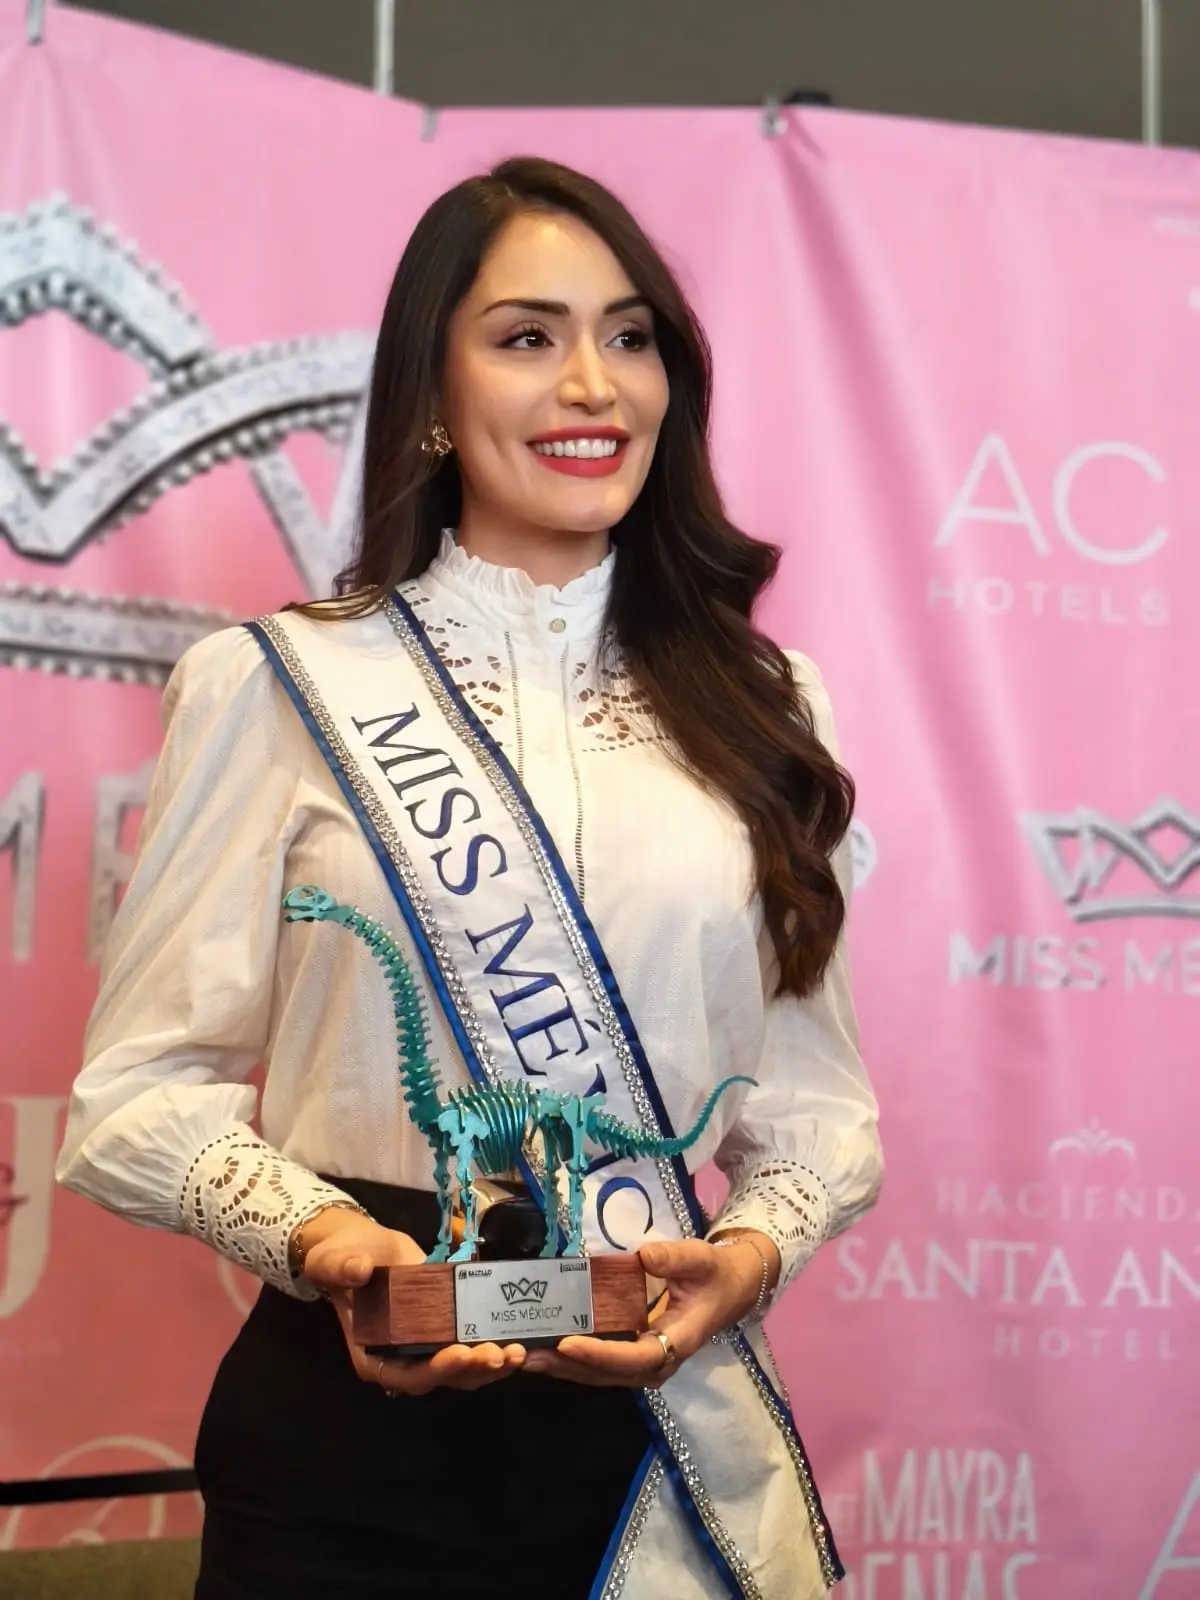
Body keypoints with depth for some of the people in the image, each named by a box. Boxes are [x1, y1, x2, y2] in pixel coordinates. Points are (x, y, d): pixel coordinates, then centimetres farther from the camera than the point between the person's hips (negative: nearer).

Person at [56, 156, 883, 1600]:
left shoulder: (759, 708, 7)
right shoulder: (277, 685, -2)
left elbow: (815, 1090, 9)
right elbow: (142, 1088, -3)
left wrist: (758, 1249, -11)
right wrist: (316, 1235, -21)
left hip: (668, 1415, 3)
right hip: (355, 1421, -3)